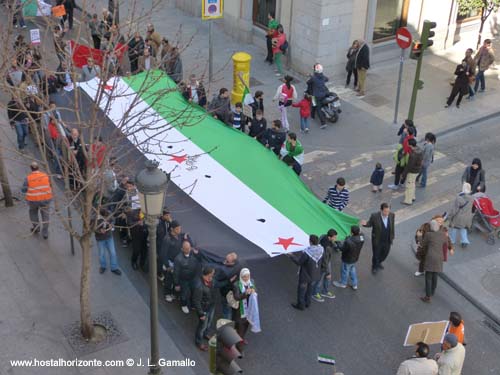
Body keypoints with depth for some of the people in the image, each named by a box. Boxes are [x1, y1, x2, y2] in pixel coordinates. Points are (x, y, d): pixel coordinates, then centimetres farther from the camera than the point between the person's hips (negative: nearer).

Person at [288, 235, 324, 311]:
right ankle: (307, 303, 46)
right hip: (315, 274, 6)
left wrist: (291, 256, -8)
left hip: (306, 275, -6)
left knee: (301, 289, 18)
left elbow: (299, 262, -22)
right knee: (309, 288, 28)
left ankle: (301, 305, 36)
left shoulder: (306, 253, -36)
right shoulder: (321, 249, -19)